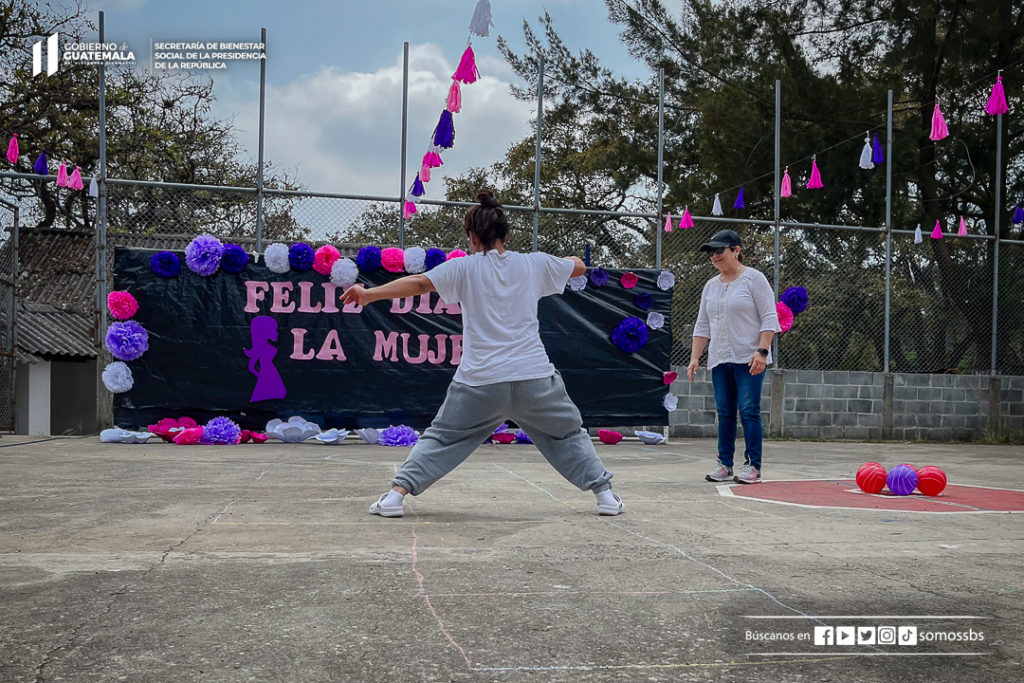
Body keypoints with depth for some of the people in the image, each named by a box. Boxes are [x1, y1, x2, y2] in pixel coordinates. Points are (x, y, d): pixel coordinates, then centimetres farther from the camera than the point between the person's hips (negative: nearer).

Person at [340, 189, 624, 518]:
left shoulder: (465, 267, 0)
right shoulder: (534, 263, 7)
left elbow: (418, 282, -11)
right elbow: (579, 266, 23)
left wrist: (370, 293, -10)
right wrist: (571, 259, 45)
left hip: (480, 382, -1)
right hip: (534, 378, 1)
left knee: (441, 438, 14)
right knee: (569, 435, 21)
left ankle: (397, 493, 6)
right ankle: (605, 494, 20)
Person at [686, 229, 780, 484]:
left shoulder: (754, 278, -2)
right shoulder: (711, 286, 15)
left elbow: (769, 317, -7)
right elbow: (702, 325, 17)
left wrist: (761, 351, -18)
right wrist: (695, 357, 8)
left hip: (749, 358, -6)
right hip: (719, 359, 6)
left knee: (749, 410, -9)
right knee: (724, 412, 6)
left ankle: (753, 466, -3)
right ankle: (724, 464, 11)